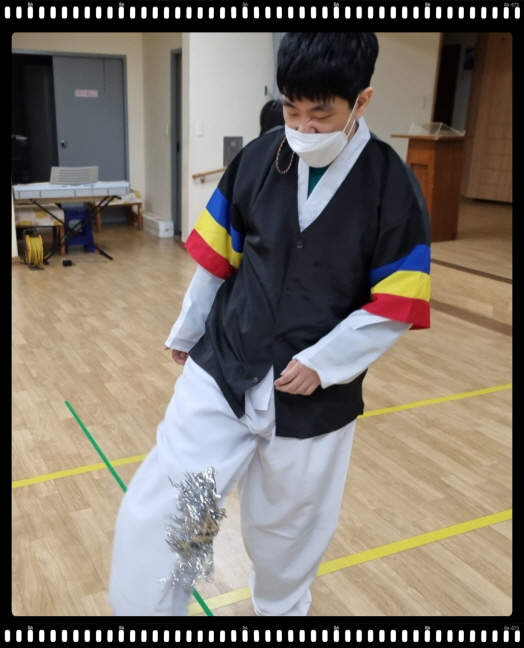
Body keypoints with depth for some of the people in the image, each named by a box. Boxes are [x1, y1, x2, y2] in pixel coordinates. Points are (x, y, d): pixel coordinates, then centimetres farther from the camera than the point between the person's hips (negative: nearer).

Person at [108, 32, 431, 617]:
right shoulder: (257, 160, -4)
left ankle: (281, 608, 50)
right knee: (155, 513, -4)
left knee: (287, 528, 18)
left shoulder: (391, 186, -10)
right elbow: (217, 255, 8)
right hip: (221, 372, 2)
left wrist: (322, 362, -15)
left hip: (313, 396, -1)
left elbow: (399, 305, -8)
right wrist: (187, 332, 16)